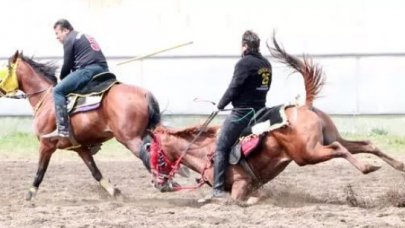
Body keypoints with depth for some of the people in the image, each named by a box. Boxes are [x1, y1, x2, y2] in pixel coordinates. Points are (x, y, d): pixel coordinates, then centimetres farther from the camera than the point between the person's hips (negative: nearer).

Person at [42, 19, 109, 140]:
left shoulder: (69, 40, 3)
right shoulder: (86, 37, 31)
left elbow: (67, 65, 0)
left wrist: (62, 80, 17)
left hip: (88, 70, -10)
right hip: (103, 71, 10)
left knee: (58, 91, -10)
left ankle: (62, 129, -22)